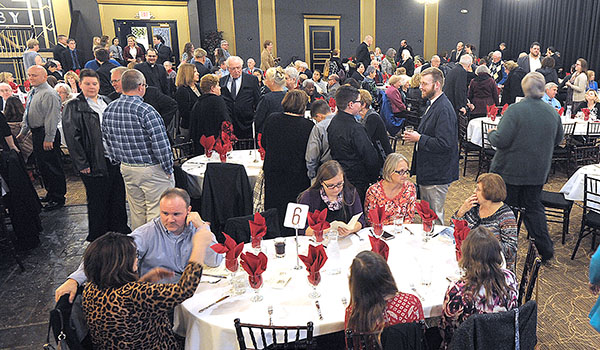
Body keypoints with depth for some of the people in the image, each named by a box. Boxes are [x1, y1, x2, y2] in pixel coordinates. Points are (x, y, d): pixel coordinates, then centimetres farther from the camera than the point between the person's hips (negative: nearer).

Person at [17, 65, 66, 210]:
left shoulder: (49, 94, -16)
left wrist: (49, 138, -21)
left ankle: (58, 198, 7)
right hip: (36, 133, 10)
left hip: (47, 133, -10)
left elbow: (52, 118, -19)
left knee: (52, 166, -3)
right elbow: (27, 115, 23)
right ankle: (50, 193, 31)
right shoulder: (31, 93, 14)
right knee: (42, 165, 17)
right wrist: (23, 132, 20)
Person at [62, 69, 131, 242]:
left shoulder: (107, 102, 13)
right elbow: (71, 137, -10)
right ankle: (98, 238, 20)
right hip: (96, 162, -5)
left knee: (118, 196, 14)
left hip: (116, 159, 6)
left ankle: (120, 229, 29)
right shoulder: (73, 107, -5)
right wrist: (82, 164, -15)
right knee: (98, 201, 5)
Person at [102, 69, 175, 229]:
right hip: (152, 169, -7)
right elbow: (161, 144, -20)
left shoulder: (108, 110, 2)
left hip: (127, 169, 7)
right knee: (157, 212, 4)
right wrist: (168, 169, -8)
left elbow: (108, 141, 12)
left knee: (136, 212, 20)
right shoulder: (146, 110, -20)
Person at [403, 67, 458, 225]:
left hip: (437, 174, -10)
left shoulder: (444, 109, -21)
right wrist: (416, 135, 10)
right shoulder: (433, 104, 12)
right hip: (427, 171, 10)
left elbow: (444, 144, -27)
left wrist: (419, 138, -19)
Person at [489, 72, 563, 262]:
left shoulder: (515, 110, -19)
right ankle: (545, 249, 22)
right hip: (538, 171, 5)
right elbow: (557, 140, 13)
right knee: (533, 207, 18)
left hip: (510, 170, -5)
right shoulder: (553, 112, 0)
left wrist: (491, 134, -2)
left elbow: (501, 141, -23)